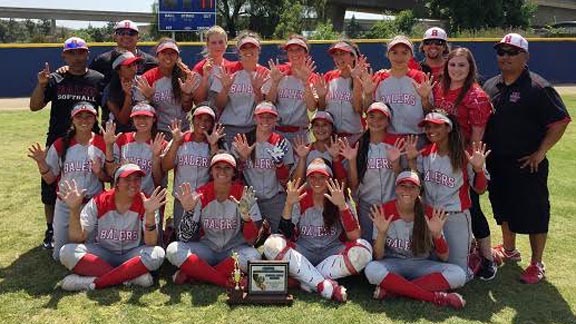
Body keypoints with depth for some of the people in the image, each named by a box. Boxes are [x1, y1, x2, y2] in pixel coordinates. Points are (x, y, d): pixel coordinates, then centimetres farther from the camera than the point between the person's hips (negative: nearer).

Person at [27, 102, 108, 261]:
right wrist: (41, 162, -17)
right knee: (60, 255, 9)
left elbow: (110, 178, 0)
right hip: (65, 205, 1)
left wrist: (99, 172, -21)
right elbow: (49, 179, 0)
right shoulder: (60, 145, -3)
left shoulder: (103, 145, -5)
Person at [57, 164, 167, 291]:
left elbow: (151, 244, -21)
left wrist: (150, 213, -36)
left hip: (132, 256, -1)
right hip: (102, 255, 1)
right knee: (68, 252, -24)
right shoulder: (99, 202, -8)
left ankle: (92, 282, -28)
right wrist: (74, 210, -27)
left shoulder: (146, 204, -11)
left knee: (157, 254, -31)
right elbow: (77, 239, -11)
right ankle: (133, 276, -26)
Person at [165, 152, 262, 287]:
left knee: (253, 257, -33)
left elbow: (251, 240, -13)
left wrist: (246, 215, -31)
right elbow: (185, 238, -9)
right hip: (207, 248, 1)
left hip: (234, 250, -1)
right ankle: (228, 281, -22)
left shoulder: (244, 195, -9)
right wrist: (189, 211, -25)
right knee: (173, 250, -24)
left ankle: (191, 274, -20)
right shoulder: (200, 195, -6)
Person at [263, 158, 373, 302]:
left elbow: (354, 236, -15)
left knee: (363, 250, -28)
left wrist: (342, 205, -27)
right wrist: (289, 204, -22)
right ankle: (327, 286, -34)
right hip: (303, 254, 1)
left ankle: (308, 280, -25)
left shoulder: (340, 199, -3)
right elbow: (287, 235, -10)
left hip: (332, 253, 0)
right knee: (272, 244, -27)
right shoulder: (300, 199, -1)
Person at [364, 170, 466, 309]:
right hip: (393, 264, -2)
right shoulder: (384, 212, -9)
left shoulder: (430, 214, -6)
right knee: (372, 269, -35)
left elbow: (444, 257, -3)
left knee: (458, 274, -24)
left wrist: (437, 234, -22)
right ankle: (436, 297, -29)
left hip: (421, 265, 2)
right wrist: (381, 233, -28)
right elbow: (378, 257, -10)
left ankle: (391, 290, -25)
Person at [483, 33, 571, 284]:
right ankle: (509, 250, 39)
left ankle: (537, 264, 16)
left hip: (527, 165, -6)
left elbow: (560, 122, -12)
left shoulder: (538, 88, -11)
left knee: (533, 213, 2)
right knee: (503, 207, 19)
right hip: (496, 162, 6)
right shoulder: (490, 86, 8)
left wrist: (540, 152, -15)